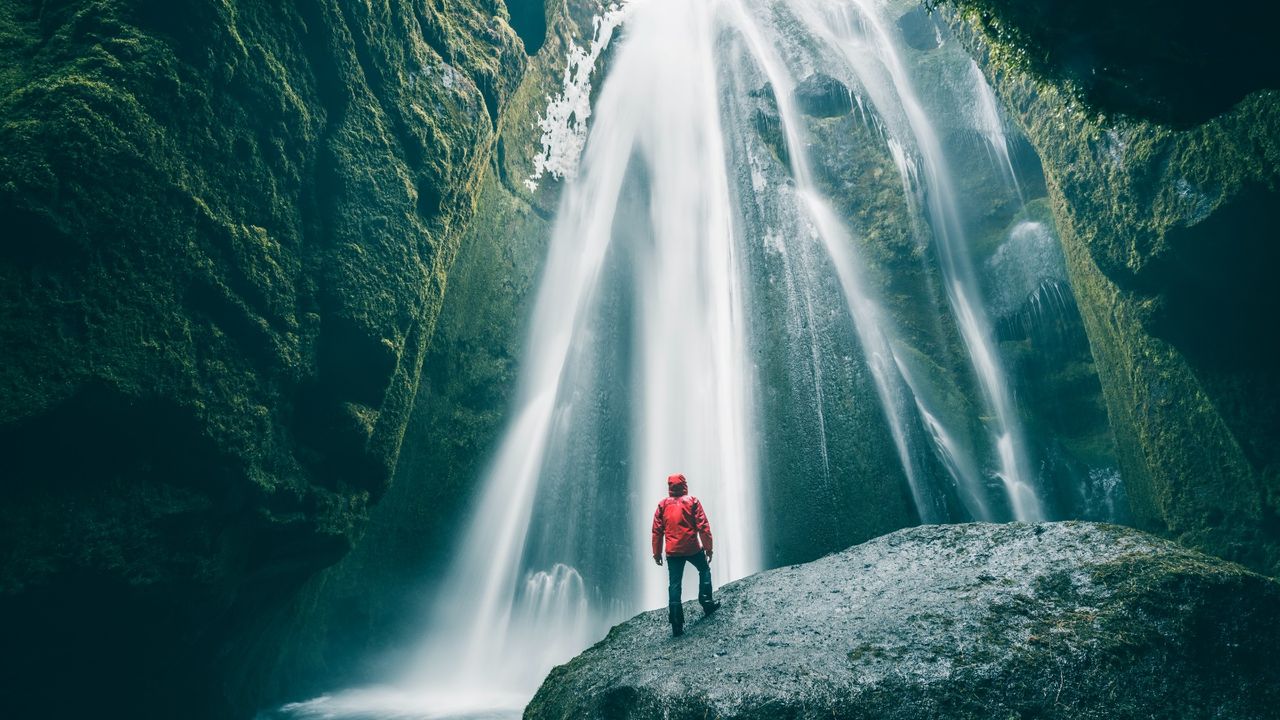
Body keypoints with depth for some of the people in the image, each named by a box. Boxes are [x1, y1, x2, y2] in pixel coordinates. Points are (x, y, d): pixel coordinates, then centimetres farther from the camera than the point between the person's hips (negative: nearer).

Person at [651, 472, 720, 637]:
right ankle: (706, 603, 24)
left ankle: (677, 625, 0)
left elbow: (657, 530, 4)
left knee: (674, 586, 3)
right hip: (693, 548, -2)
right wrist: (708, 547, -1)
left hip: (673, 551, 2)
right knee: (704, 570, 26)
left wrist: (657, 552, 11)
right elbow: (703, 527, -7)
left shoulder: (663, 504, 4)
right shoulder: (692, 501, -3)